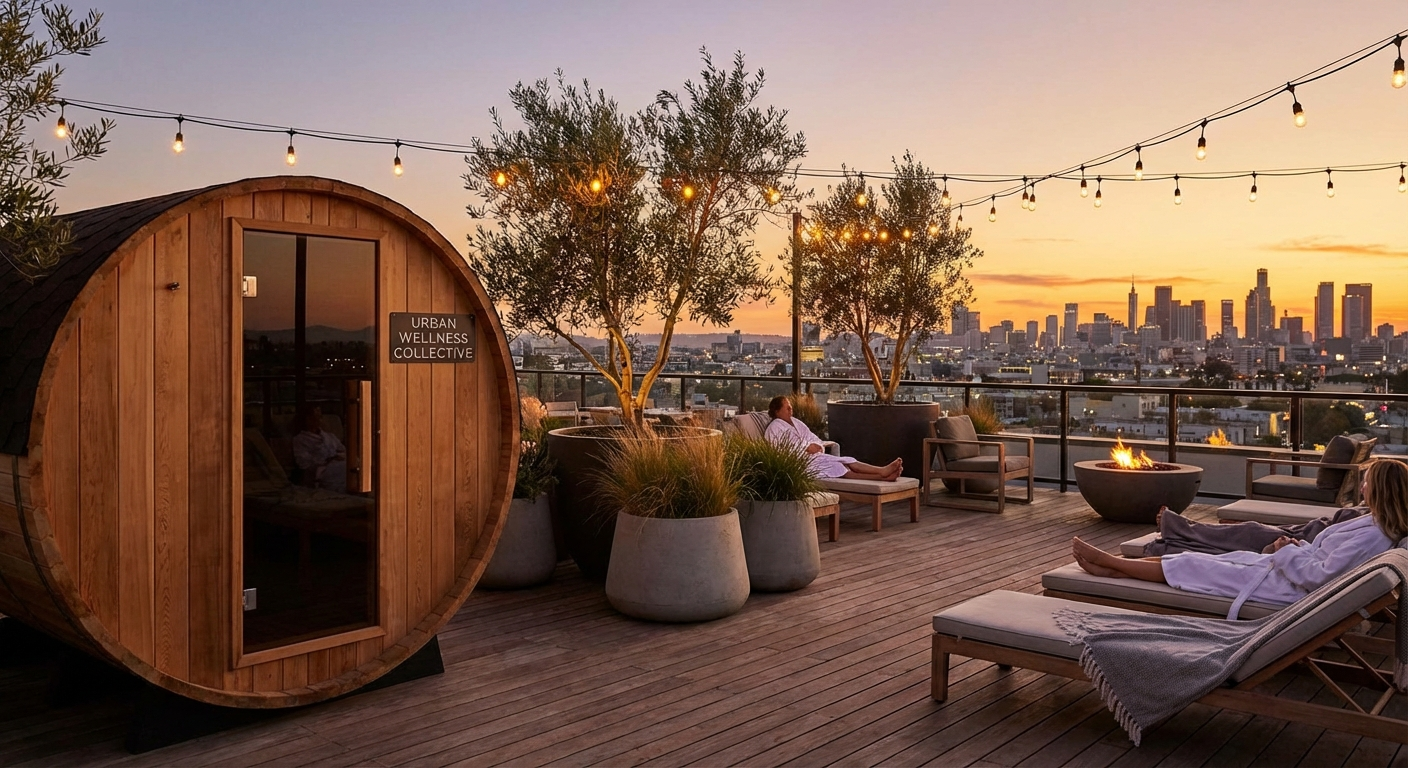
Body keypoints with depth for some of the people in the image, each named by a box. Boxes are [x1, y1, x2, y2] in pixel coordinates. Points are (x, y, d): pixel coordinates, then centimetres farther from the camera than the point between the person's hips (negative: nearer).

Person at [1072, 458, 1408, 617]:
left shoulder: (1372, 536, -23)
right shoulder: (1374, 523, 6)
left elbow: (1316, 576, -26)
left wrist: (1287, 553, -11)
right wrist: (1298, 548, 3)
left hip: (1289, 587, -9)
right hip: (1285, 569, 9)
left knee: (1192, 566, -5)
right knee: (1203, 559, 7)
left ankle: (1107, 562, 6)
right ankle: (1112, 565, 10)